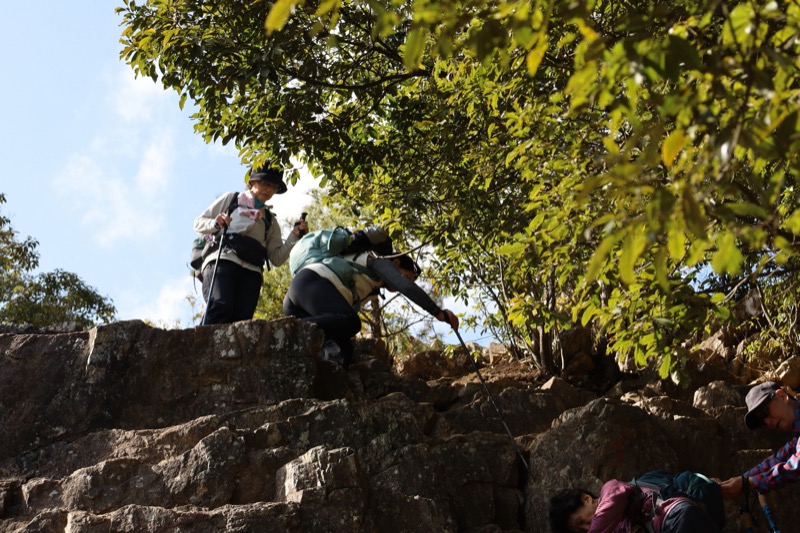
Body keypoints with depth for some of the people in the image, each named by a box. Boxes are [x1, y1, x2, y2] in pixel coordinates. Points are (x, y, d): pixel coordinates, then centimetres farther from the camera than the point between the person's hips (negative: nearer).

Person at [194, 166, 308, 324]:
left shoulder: (270, 221, 29)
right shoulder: (231, 199, 22)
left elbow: (277, 258, 20)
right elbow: (199, 223, 18)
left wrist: (295, 236, 5)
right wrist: (215, 224, -4)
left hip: (251, 272, 3)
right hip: (222, 261, -3)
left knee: (241, 321, -21)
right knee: (221, 309, -31)